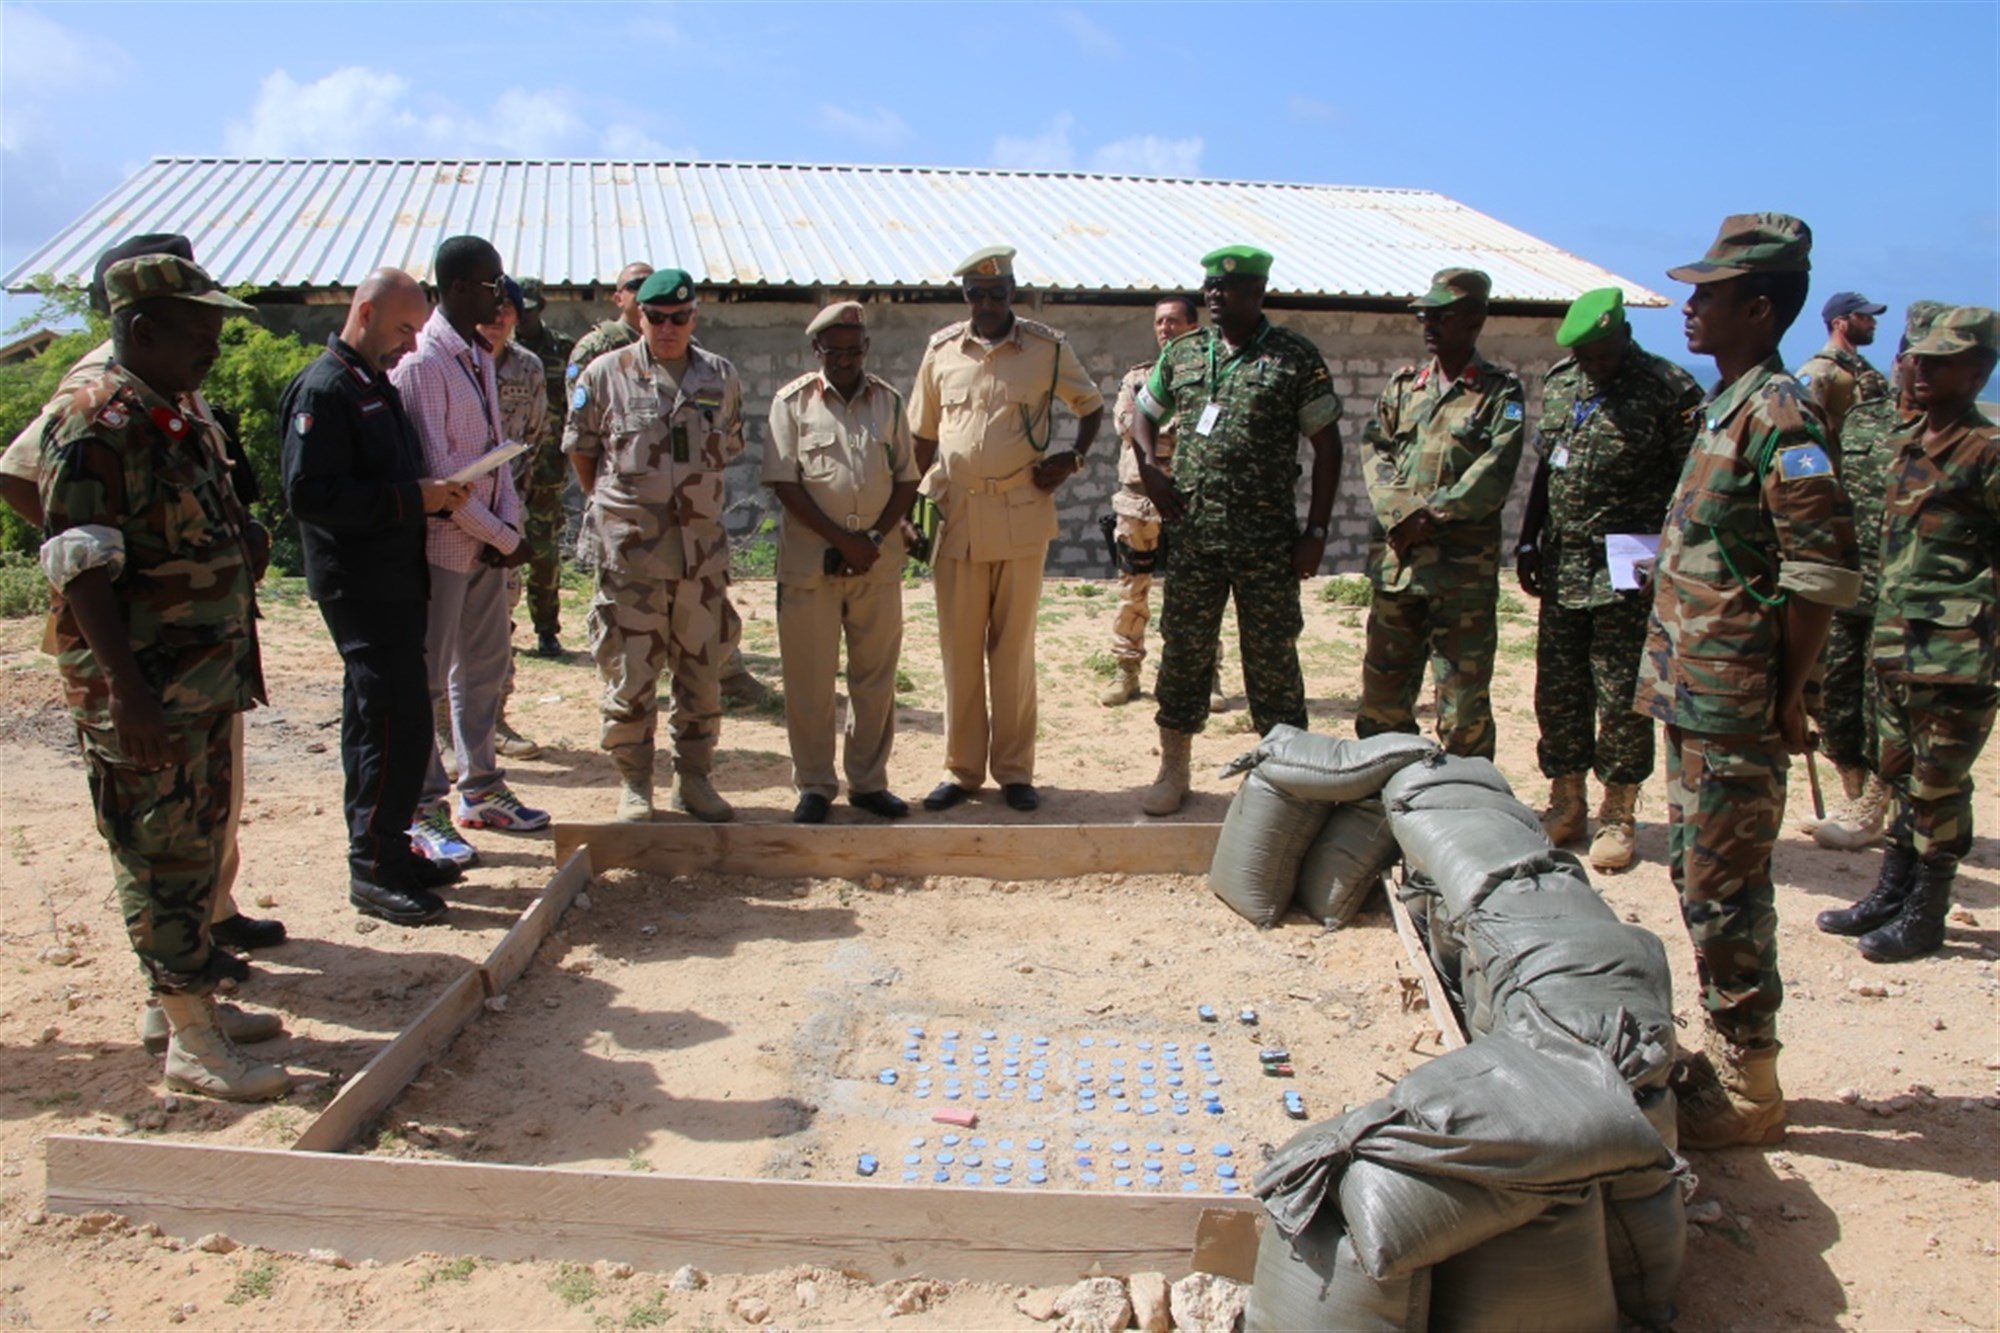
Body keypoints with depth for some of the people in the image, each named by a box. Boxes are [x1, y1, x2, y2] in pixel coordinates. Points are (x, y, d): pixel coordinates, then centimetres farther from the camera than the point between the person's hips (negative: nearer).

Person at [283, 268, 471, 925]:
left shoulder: (376, 386, 18)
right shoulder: (323, 390, -13)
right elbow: (308, 493, -22)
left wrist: (436, 493, 4)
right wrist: (413, 497, -21)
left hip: (396, 580, 10)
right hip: (360, 586, -10)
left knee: (375, 718, 15)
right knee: (398, 721, -10)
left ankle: (382, 850, 24)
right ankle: (375, 869, -1)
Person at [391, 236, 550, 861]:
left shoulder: (479, 354, 11)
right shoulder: (421, 363, -16)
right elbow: (436, 472, -19)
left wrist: (508, 521, -1)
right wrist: (504, 537, -14)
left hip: (488, 539, 8)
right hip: (442, 543, -8)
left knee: (485, 666, 15)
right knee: (427, 676, 2)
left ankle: (479, 790, 28)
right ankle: (424, 809, 12)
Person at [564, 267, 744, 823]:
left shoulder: (721, 377, 7)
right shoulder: (605, 374, -1)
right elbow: (580, 448, 9)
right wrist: (610, 506, 10)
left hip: (703, 546, 3)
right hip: (630, 548, -2)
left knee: (702, 670, 8)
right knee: (630, 673, 1)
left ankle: (694, 778, 22)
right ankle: (633, 783, 16)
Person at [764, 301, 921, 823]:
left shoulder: (888, 400, 9)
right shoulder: (793, 401, 1)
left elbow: (907, 479, 8)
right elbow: (784, 482, -6)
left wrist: (875, 538, -6)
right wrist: (841, 540, -12)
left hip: (879, 561, 3)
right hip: (810, 561, -2)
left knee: (875, 677, 8)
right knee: (809, 680, 1)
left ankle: (869, 782, 20)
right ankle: (814, 786, 14)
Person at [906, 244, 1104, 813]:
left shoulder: (1048, 348, 0)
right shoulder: (942, 350, 6)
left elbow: (1092, 405, 14)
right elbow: (923, 434, 13)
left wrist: (1073, 458, -2)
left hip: (1022, 516, -1)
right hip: (955, 516, 2)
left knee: (1014, 648, 7)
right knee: (959, 649, 7)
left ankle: (1014, 770, 17)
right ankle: (961, 768, 18)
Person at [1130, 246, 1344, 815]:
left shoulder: (1296, 358, -2)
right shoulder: (1181, 353, 9)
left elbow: (1327, 445, -1)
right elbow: (1144, 416, 21)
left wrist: (1315, 531, -7)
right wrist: (1149, 470, 1)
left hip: (1268, 541, -3)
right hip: (1193, 536, 3)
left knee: (1272, 657, 4)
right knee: (1183, 651, 8)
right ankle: (1173, 771, 21)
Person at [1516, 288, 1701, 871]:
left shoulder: (1670, 391, -8)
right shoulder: (1559, 382, 10)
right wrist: (1528, 542, 16)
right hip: (1562, 565, 6)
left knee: (1622, 695, 1)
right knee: (1557, 690, 10)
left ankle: (1618, 814, 14)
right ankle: (1566, 803, 23)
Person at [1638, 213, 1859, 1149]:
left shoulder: (1777, 415, -16)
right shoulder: (1726, 406, 13)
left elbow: (1824, 572, -20)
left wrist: (1785, 698, -16)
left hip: (1733, 707, -10)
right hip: (1696, 697, 10)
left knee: (1725, 893, -1)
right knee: (1699, 877, 17)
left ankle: (1748, 1089, 13)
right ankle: (1725, 1057, 31)